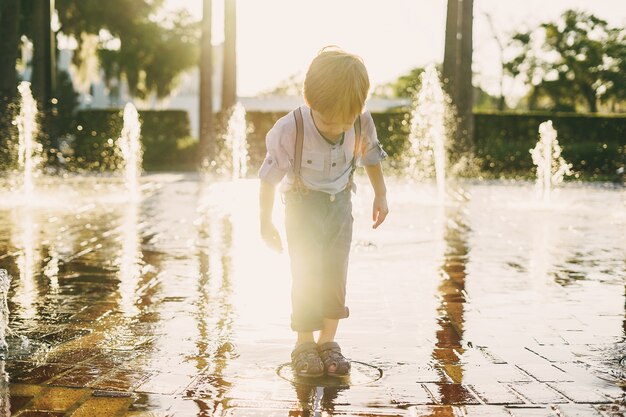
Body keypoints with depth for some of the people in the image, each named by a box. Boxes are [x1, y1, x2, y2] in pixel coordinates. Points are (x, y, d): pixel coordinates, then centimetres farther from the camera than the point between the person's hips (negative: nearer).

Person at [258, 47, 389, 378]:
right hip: (303, 204, -3)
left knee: (336, 272, 0)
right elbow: (269, 178, -15)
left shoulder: (363, 124, -19)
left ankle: (328, 340, 10)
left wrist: (380, 194, 12)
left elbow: (371, 158, 5)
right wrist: (265, 222, -7)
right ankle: (304, 343, 4)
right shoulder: (290, 130, -28)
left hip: (340, 202, 3)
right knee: (307, 272, -9)